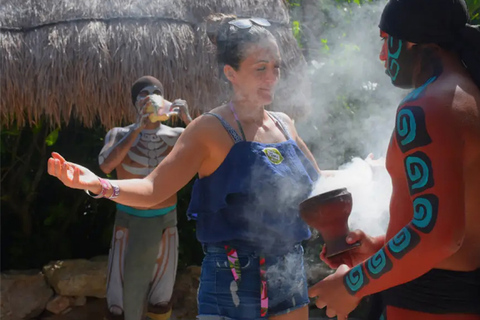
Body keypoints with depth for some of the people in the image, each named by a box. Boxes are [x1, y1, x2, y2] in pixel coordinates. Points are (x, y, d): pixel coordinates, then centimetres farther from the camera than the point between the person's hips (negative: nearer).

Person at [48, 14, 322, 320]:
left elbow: (316, 181, 19)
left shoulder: (284, 124, 7)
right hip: (234, 279, -6)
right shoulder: (212, 130, -11)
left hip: (291, 274, 6)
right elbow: (153, 189, -16)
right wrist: (98, 184, -32)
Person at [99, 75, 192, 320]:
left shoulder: (177, 136, -2)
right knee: (121, 298, 1)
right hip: (129, 220, -1)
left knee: (161, 297, 12)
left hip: (166, 220, 1)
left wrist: (188, 120, -23)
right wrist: (138, 128, -27)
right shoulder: (120, 134, -4)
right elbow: (106, 165, -24)